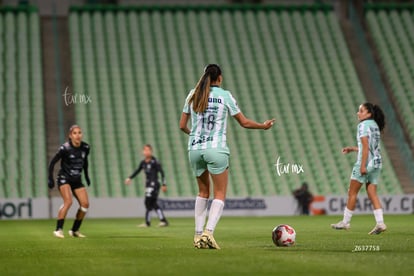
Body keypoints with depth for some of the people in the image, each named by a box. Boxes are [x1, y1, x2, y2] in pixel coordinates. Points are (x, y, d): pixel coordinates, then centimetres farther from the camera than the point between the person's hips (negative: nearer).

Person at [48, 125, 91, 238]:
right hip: (64, 179, -6)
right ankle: (58, 230, -19)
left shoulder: (85, 148, -2)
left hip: (77, 180, 6)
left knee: (85, 203, -5)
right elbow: (52, 162, -10)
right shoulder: (65, 148, -18)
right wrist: (50, 178, -15)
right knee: (68, 201, -25)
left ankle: (74, 230, 8)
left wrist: (86, 176, 20)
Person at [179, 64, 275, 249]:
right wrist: (263, 126, 21)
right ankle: (209, 232, -17)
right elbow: (244, 122, 4)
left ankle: (198, 234, 12)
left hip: (194, 149, 4)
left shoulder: (192, 95, 7)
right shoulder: (224, 95, -1)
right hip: (216, 149, -4)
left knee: (203, 192, 19)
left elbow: (182, 125, 10)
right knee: (220, 194, 2)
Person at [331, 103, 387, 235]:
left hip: (366, 163, -8)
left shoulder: (363, 125, -10)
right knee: (372, 194, 6)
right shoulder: (375, 125, 16)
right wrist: (352, 149, 22)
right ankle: (380, 223, -5)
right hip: (377, 163, 8)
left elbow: (366, 147, -18)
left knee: (352, 193, 2)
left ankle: (346, 221, 8)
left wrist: (363, 166, -21)